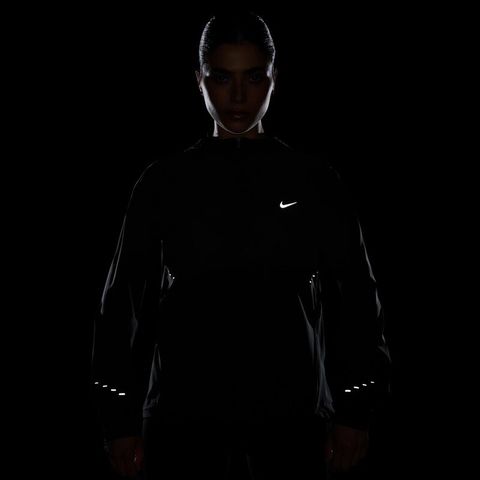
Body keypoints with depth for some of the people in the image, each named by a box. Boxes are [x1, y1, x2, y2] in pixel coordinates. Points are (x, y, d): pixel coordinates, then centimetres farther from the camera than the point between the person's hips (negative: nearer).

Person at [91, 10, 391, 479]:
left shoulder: (313, 181, 6)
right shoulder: (164, 182, 6)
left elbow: (354, 299, 7)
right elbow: (125, 301, 7)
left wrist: (355, 412, 1)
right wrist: (121, 419, 3)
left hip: (291, 410, 0)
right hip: (185, 413, 0)